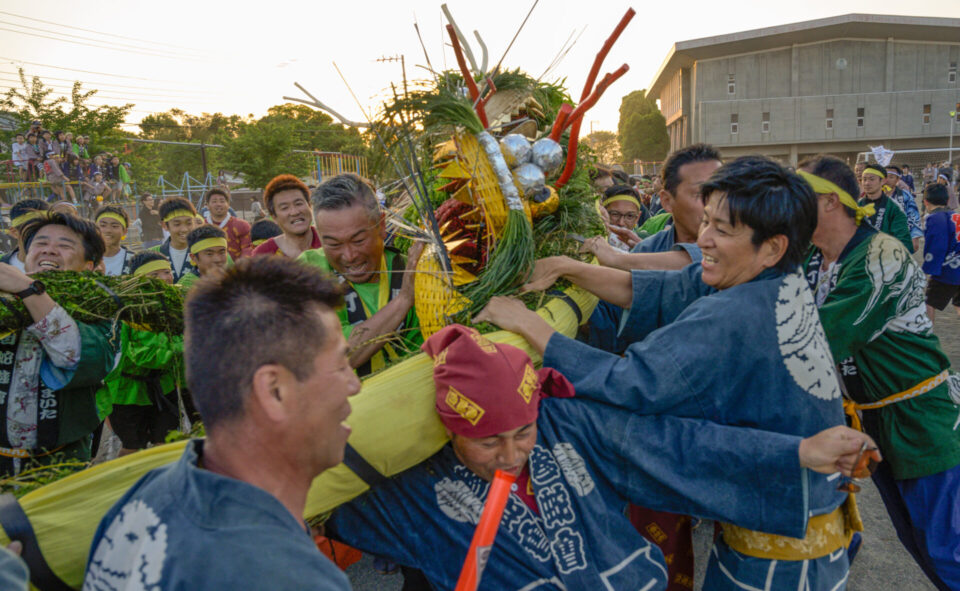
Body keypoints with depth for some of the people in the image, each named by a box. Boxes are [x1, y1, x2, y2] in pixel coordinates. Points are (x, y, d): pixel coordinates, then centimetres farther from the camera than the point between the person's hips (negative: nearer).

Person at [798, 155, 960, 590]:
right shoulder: (812, 259, 0)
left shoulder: (881, 259, -25)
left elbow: (819, 343, -30)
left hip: (922, 421, -7)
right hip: (870, 419, 8)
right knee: (914, 538, 21)